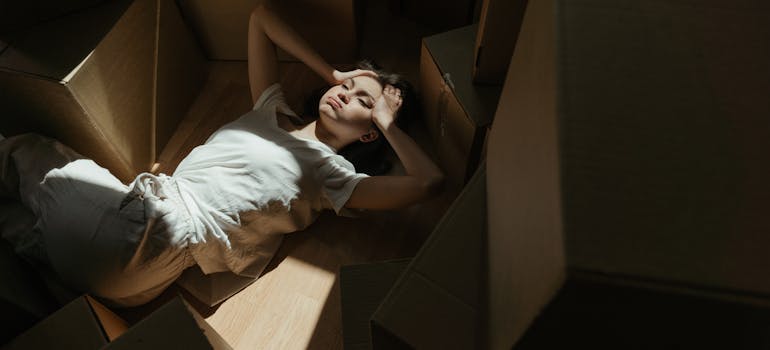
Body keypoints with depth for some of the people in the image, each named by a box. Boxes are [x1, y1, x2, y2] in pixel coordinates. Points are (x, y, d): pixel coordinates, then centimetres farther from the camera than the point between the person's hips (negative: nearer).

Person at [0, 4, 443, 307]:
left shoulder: (331, 172, -6)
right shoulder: (272, 112, 11)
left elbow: (429, 180, -18)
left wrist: (387, 121, -5)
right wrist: (333, 72, 13)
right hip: (140, 203, 7)